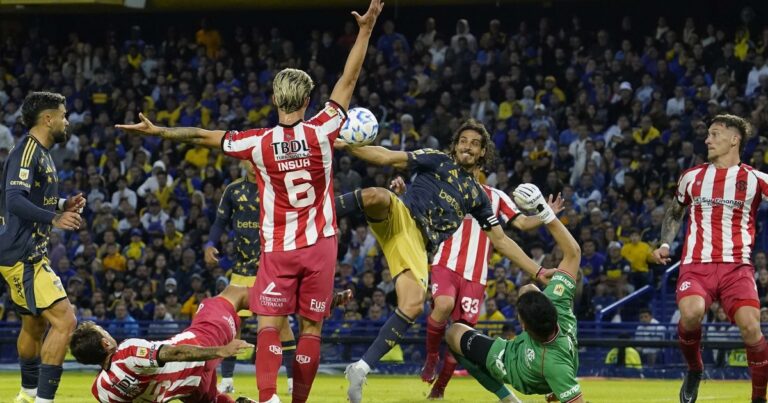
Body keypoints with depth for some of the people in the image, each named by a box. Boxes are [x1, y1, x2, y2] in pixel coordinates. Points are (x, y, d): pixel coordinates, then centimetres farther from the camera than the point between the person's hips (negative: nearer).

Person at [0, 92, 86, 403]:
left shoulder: (41, 153, 16)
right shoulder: (26, 151, -16)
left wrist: (64, 205, 12)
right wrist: (54, 219, -36)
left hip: (30, 254, 11)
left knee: (35, 325, 23)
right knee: (65, 320, -18)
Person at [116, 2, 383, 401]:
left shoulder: (259, 143, -8)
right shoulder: (320, 133, -8)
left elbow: (202, 136, 3)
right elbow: (348, 80, -2)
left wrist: (157, 131, 15)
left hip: (278, 249, -1)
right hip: (320, 246, 1)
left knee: (269, 326, -4)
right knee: (311, 327, 6)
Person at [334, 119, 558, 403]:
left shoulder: (477, 194, 24)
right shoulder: (437, 161, 13)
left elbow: (501, 241, 28)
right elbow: (388, 157, 3)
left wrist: (538, 271, 21)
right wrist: (346, 146, -12)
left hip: (416, 244, 3)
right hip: (400, 218, -3)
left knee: (413, 306, -22)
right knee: (375, 196, -41)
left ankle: (362, 369, -15)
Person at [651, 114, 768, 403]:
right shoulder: (692, 177, 14)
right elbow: (674, 214, 28)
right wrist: (665, 244, 14)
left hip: (736, 266, -1)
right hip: (696, 265, 1)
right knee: (691, 313, -29)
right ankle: (694, 369, 2)